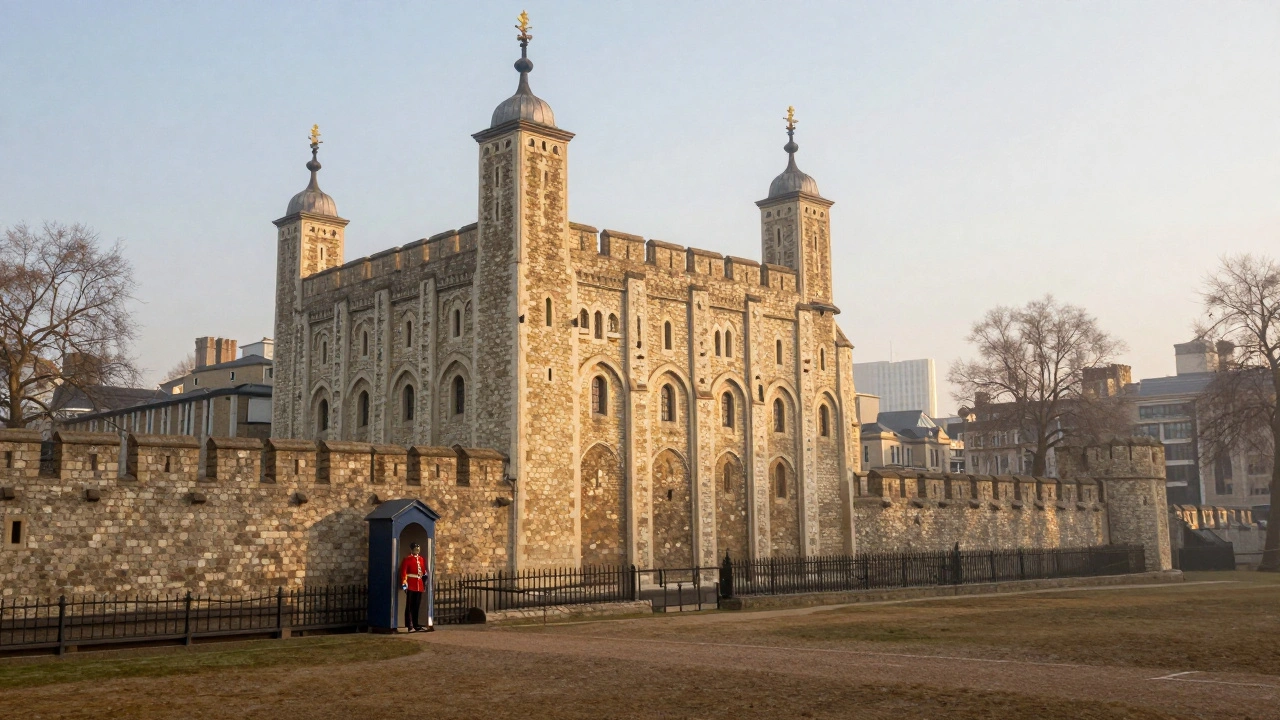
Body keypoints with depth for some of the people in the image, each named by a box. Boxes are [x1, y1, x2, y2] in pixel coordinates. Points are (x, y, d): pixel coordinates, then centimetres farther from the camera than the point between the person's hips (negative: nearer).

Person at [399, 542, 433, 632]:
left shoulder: (422, 559, 15)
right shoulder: (407, 559, -4)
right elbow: (403, 572, -11)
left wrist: (425, 580, 13)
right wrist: (404, 583, -18)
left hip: (419, 586, 6)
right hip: (411, 586, -6)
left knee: (417, 606, 10)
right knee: (409, 606, -4)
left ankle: (416, 624, 16)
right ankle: (409, 626, -3)